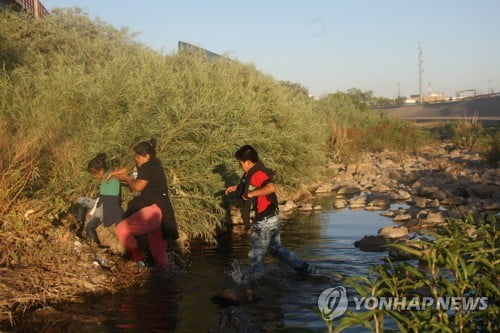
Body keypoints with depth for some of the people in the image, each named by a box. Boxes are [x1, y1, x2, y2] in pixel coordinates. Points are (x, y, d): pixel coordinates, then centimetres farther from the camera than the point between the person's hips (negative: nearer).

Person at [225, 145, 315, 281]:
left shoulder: (257, 174, -22)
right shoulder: (252, 173, 8)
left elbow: (271, 188, -41)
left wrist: (251, 193, -31)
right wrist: (236, 187, 23)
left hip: (265, 222, -10)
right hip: (272, 219, 10)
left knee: (256, 255, 3)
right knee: (277, 249, 23)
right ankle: (305, 267, 26)